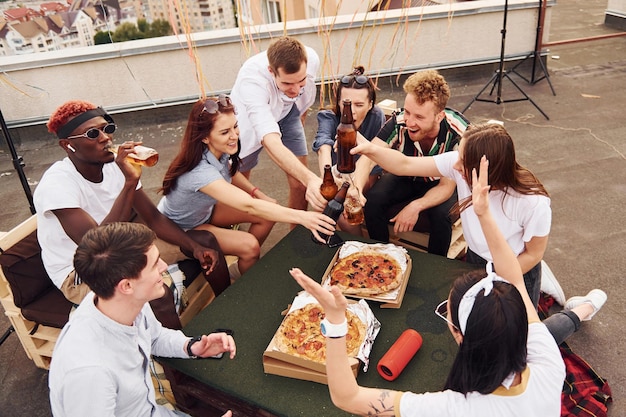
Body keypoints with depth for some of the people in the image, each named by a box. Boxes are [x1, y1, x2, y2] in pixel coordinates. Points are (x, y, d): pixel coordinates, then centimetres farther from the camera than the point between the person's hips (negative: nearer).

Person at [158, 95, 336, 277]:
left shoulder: (219, 152, -17)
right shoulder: (200, 171, -40)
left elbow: (229, 172, 7)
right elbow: (249, 206, -48)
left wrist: (257, 192, -8)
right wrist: (301, 216, -54)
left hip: (205, 210, 8)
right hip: (181, 228, -7)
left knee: (269, 210, -7)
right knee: (249, 245, -26)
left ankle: (244, 266, 12)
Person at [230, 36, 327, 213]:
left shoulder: (311, 59, -29)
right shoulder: (251, 80, -43)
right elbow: (271, 143, -54)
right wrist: (311, 179, -69)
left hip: (287, 112, 3)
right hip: (249, 121, -3)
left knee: (300, 185, -6)